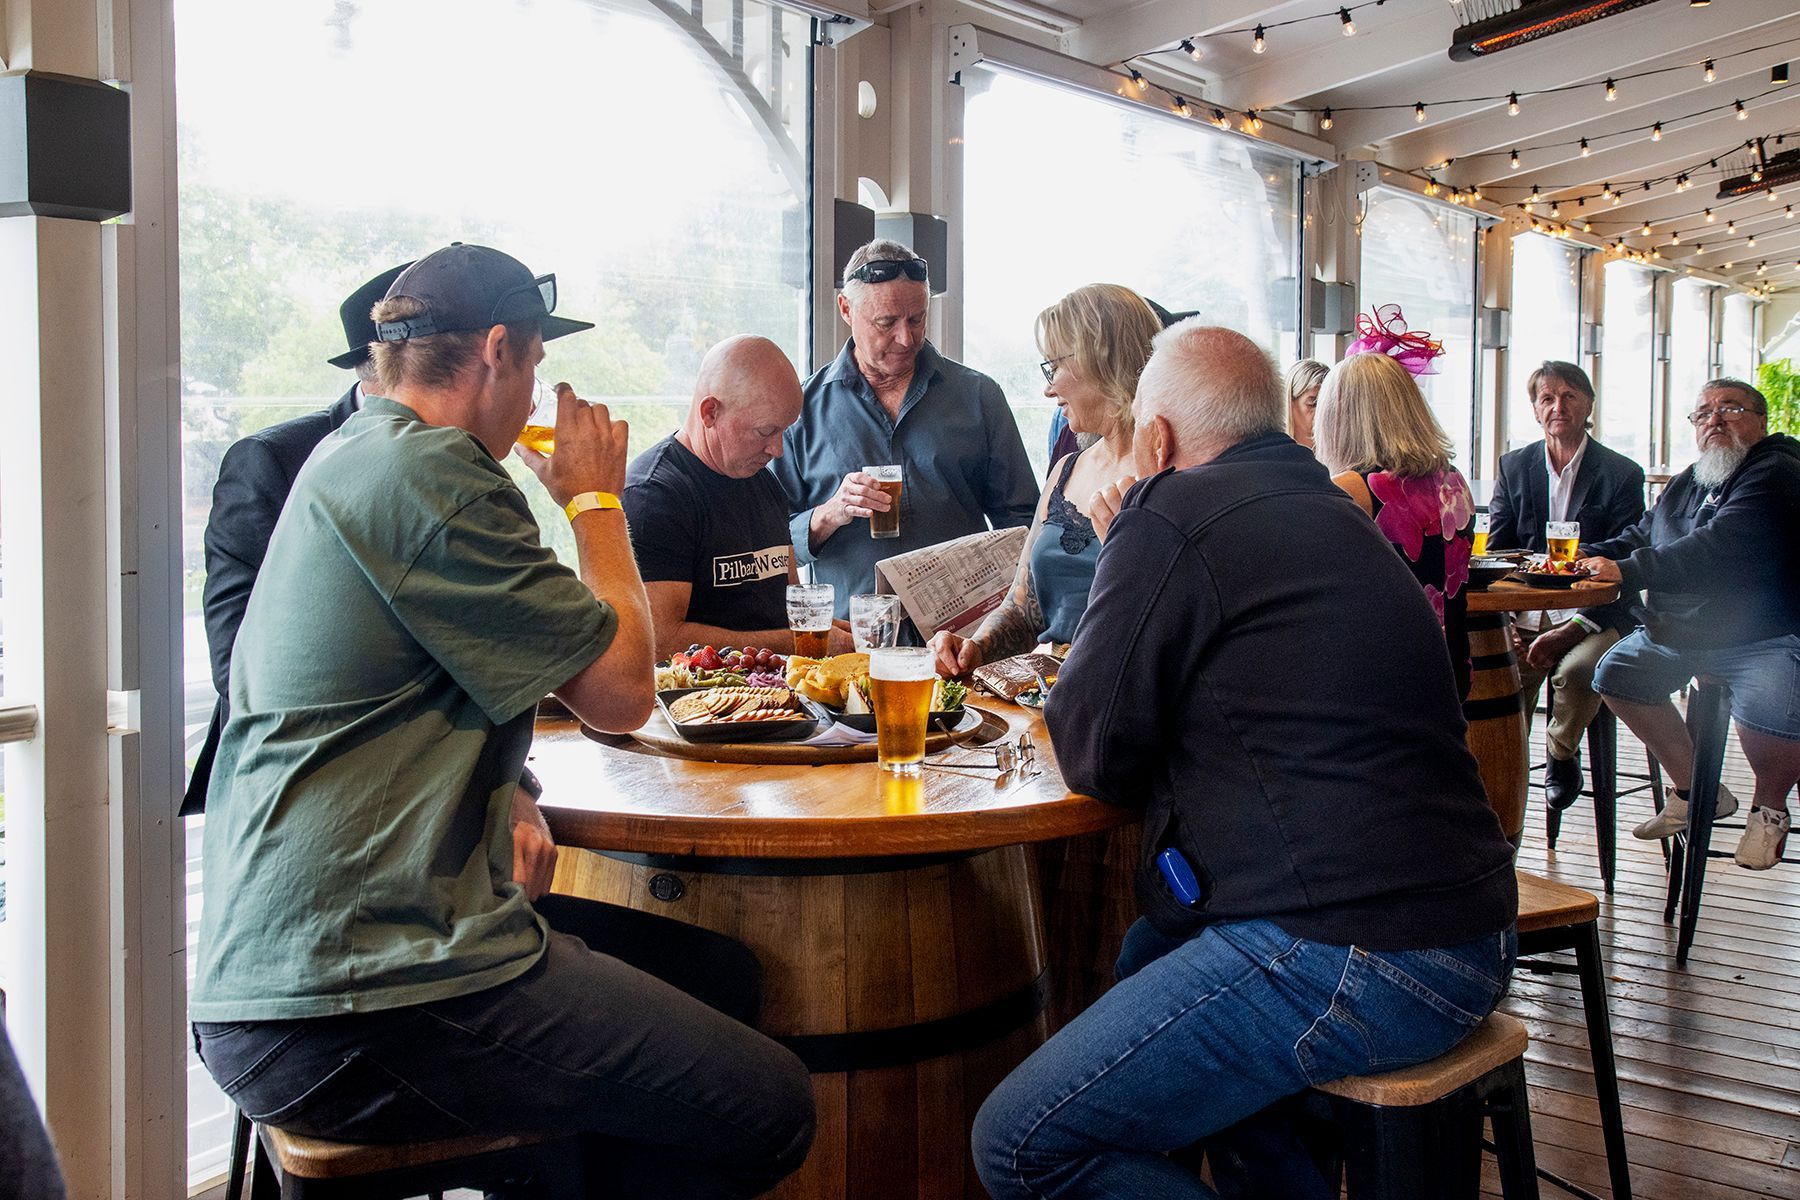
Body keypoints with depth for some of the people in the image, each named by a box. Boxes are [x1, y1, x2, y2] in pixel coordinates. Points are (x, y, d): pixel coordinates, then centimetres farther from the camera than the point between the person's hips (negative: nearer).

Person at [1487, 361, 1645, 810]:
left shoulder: (1622, 474, 2)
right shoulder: (1513, 466, 12)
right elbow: (1495, 554, 10)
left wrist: (1569, 631, -18)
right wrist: (1505, 621, -8)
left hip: (1593, 616, -2)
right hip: (1522, 617, 2)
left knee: (1577, 670, -32)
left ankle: (1561, 753, -2)